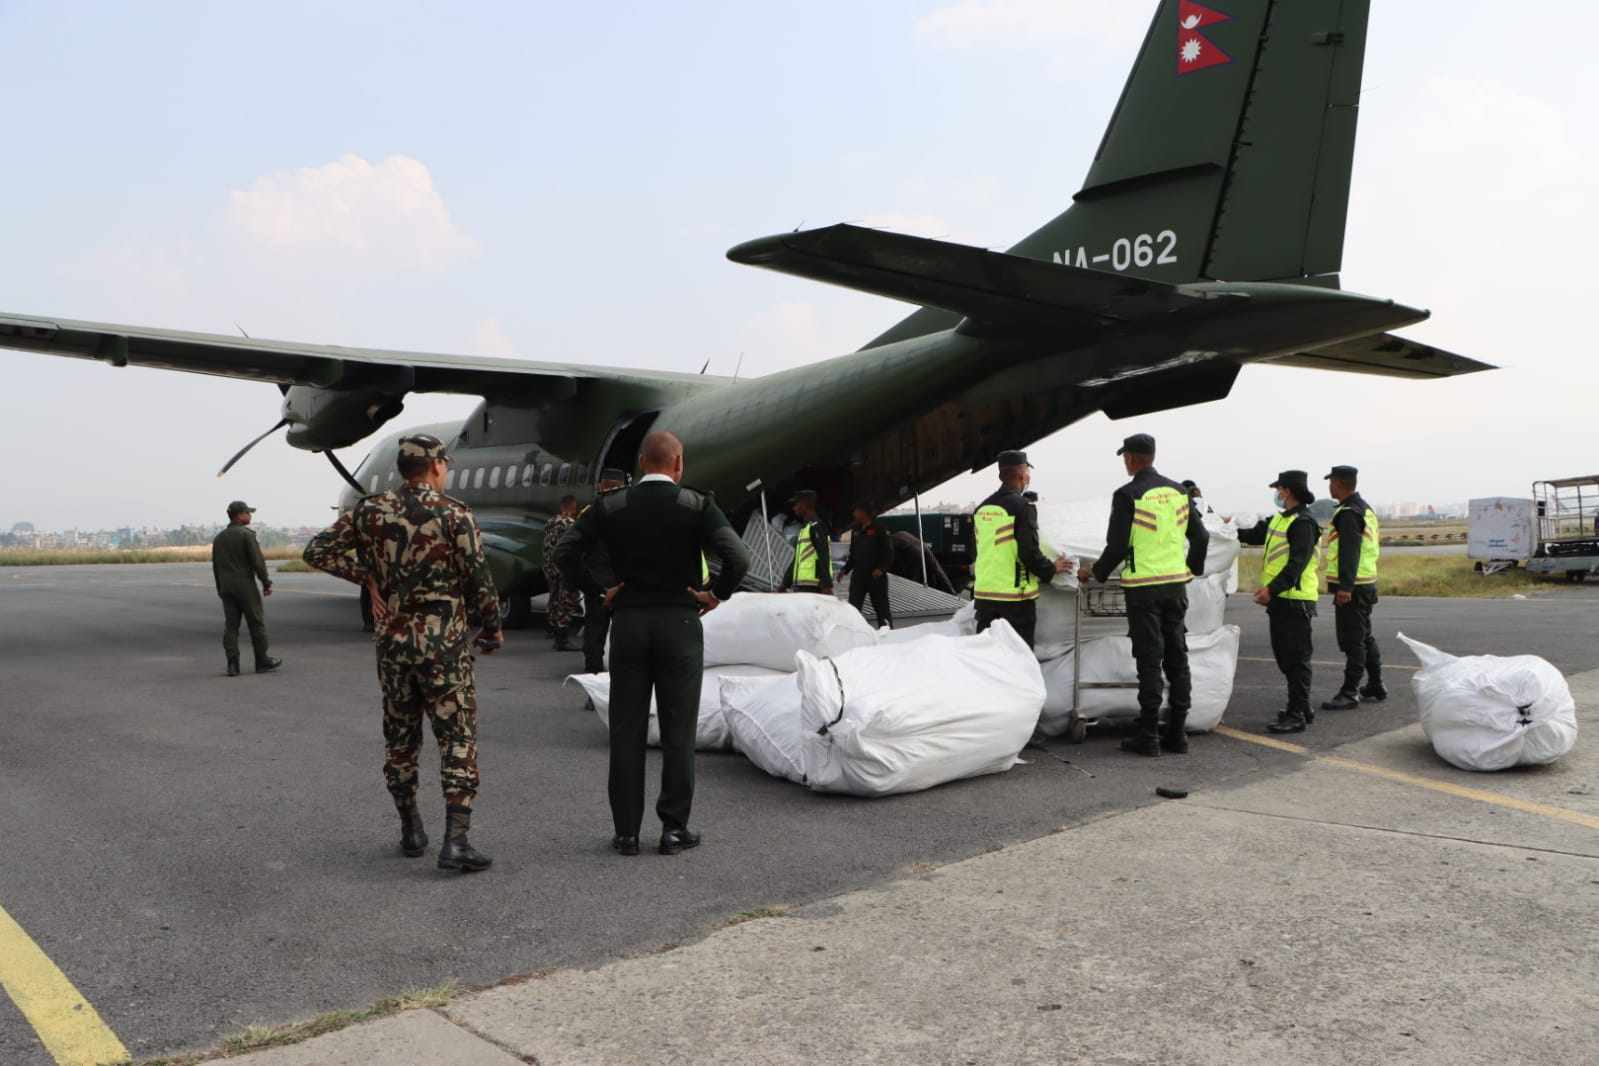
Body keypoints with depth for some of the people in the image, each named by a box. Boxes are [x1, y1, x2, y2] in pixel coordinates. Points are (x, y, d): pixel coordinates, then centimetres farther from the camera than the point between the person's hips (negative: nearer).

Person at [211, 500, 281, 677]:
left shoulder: (219, 538, 12)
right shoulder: (247, 534, -10)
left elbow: (215, 566, 16)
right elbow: (258, 561, -15)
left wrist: (220, 589, 21)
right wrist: (266, 583, -7)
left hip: (226, 587, 7)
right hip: (245, 586, -6)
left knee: (230, 625, 5)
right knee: (256, 623, 3)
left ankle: (232, 665, 0)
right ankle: (263, 661, 9)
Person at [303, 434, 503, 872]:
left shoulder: (371, 510, 3)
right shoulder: (454, 513, -8)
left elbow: (318, 550, 3)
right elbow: (478, 579, -7)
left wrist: (367, 575, 5)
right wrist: (492, 629, 7)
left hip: (392, 641, 4)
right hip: (444, 643, -4)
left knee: (400, 738, 17)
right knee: (458, 740, -1)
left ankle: (411, 830, 27)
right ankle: (455, 841, -9)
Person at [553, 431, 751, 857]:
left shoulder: (610, 507, 2)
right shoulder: (698, 506, -5)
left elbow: (565, 553, -4)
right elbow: (738, 559, -17)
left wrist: (599, 591, 5)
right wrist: (716, 594, -3)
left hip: (627, 623, 2)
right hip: (680, 624, -2)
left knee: (627, 730, 8)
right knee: (678, 730, 6)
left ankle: (626, 831, 11)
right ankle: (674, 828, 9)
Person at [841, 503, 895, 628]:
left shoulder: (879, 530, -5)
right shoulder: (855, 531, 14)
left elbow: (889, 553, -7)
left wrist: (881, 568, -20)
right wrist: (845, 569, 9)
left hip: (876, 576, -5)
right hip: (858, 575, 5)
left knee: (881, 607, 2)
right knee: (854, 606, -2)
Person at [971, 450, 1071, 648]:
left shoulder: (982, 508, 9)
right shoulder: (1022, 506, -12)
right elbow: (1030, 553, -16)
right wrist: (1052, 569, 1)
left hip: (984, 593, 7)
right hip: (1014, 596, -6)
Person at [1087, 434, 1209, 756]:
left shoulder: (1127, 495, -10)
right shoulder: (1178, 491, 9)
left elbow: (1117, 546, -12)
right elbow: (1201, 537, 13)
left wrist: (1098, 572, 4)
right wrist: (1191, 569, 27)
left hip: (1143, 587, -6)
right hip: (1176, 585, 6)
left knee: (1149, 661, -3)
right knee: (1177, 658, 9)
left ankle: (1148, 735, 0)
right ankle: (1177, 733, 13)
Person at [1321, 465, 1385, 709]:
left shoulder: (1349, 513, -16)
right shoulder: (1364, 508, 17)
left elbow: (1350, 552, -25)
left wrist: (1345, 587, -31)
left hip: (1351, 588, -10)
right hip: (1366, 583, 10)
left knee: (1352, 641, -7)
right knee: (1365, 637, 18)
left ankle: (1349, 693, -4)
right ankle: (1376, 687, 26)